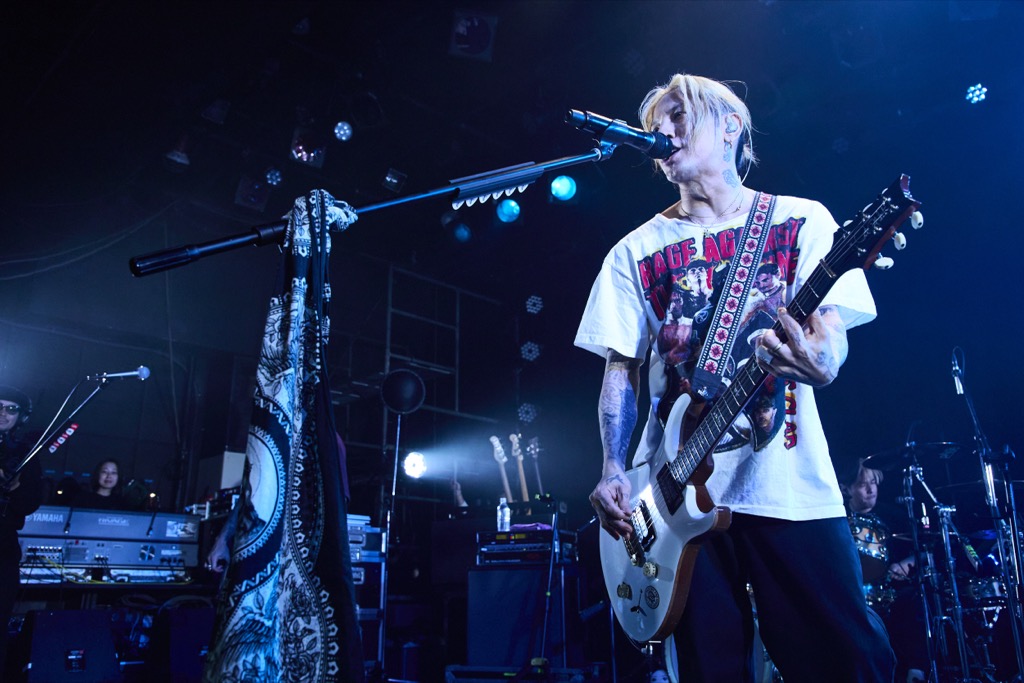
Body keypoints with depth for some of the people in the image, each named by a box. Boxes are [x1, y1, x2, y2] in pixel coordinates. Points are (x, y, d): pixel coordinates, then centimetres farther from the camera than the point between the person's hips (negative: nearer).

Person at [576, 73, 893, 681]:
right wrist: (614, 468, -6)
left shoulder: (802, 221, 8)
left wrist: (822, 362, -27)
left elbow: (832, 330, -2)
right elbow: (621, 367, 9)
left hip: (790, 483, -1)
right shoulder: (636, 252, 12)